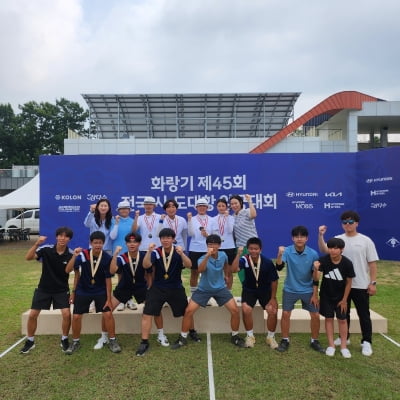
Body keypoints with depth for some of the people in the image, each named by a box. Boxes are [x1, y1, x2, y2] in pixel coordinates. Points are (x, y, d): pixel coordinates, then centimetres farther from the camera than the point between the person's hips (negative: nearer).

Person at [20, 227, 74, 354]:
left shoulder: (71, 254, -14)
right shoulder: (46, 249, -14)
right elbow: (28, 257, -25)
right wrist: (37, 243, -39)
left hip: (62, 290, -1)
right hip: (43, 288, 1)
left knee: (67, 314, -13)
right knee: (32, 314, 3)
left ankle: (64, 340, 12)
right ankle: (30, 341, 28)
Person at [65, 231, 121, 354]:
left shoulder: (107, 258, -19)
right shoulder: (83, 255, -19)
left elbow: (108, 279, -11)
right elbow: (68, 270, -20)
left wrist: (109, 299, -8)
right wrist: (74, 256, -36)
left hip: (101, 291, -1)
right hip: (83, 291, 1)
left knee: (108, 314, -9)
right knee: (76, 316, 1)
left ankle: (112, 341, 11)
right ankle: (75, 342, 26)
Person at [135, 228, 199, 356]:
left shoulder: (178, 252, -11)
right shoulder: (156, 252, -12)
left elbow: (189, 265, -26)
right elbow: (146, 265, -25)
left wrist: (181, 254, -45)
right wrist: (149, 252, -42)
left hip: (176, 288, 1)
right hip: (157, 288, 0)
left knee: (187, 312, 13)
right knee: (147, 314, -8)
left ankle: (192, 331, 42)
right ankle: (144, 342, 7)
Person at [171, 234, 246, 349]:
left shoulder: (223, 255, -11)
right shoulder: (203, 258, -25)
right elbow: (200, 270, -49)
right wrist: (207, 256, -62)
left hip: (220, 288, 2)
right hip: (204, 289, -2)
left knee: (235, 310, -8)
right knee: (188, 311, -11)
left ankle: (235, 336, 16)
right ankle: (183, 338, 9)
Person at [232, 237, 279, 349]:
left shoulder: (268, 262, -21)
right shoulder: (244, 260, -22)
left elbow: (274, 280, -8)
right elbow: (234, 269, -41)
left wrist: (273, 298, -5)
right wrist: (238, 254, -49)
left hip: (265, 290, 1)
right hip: (249, 290, 0)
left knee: (273, 310, -19)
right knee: (246, 309, -25)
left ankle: (271, 336, 9)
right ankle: (250, 336, 1)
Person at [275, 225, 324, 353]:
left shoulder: (313, 254, -12)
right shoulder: (287, 251, -15)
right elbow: (279, 267, -28)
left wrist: (315, 294, -2)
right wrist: (279, 254, -46)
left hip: (308, 290, 1)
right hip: (290, 289, -1)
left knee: (315, 315, 2)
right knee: (285, 314, 0)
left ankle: (314, 341, 24)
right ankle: (285, 340, 19)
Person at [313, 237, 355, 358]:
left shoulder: (347, 263, -21)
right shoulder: (323, 260, -22)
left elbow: (349, 282, -9)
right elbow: (316, 279, -26)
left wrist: (344, 299, -5)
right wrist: (316, 269, -48)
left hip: (340, 296, 0)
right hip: (326, 295, 0)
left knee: (342, 319, 7)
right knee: (328, 318, 8)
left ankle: (343, 346, 20)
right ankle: (331, 345, 19)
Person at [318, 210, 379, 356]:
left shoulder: (366, 241, -4)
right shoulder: (338, 239, 0)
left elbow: (372, 263, -3)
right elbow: (324, 250, -15)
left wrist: (373, 283, -8)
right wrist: (321, 236, -29)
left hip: (361, 285, -2)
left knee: (364, 314, 7)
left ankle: (366, 342, 21)